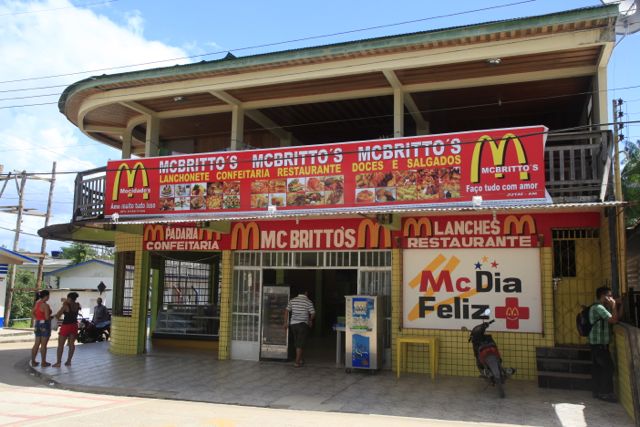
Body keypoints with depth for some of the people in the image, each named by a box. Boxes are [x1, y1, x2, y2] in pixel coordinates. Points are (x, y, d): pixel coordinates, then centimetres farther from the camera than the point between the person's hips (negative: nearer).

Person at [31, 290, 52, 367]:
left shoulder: (37, 303, 9)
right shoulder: (45, 305, -17)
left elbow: (32, 313, 14)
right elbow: (47, 317, -20)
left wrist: (36, 320, 11)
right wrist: (52, 317, -1)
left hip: (37, 324, 8)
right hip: (45, 324, -8)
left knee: (37, 343, 14)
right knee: (43, 344, -1)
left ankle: (33, 361, 18)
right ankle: (43, 362, 6)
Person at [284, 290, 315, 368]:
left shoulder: (292, 300, 5)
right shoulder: (308, 302, -7)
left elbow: (287, 311, 4)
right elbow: (313, 314, -7)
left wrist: (286, 322, 9)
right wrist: (310, 320, 13)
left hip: (293, 324, 4)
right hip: (303, 324, -4)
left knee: (297, 343, 17)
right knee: (300, 344, 0)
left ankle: (301, 359, 28)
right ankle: (297, 362, -2)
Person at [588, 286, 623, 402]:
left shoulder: (601, 307, 15)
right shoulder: (598, 307, -16)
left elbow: (617, 317, 17)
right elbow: (613, 320, -22)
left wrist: (619, 306, 6)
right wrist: (614, 305, -12)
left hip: (597, 343, 10)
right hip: (599, 343, -10)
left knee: (597, 367, 11)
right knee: (608, 366, -7)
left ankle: (597, 392, 15)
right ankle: (606, 393, -1)